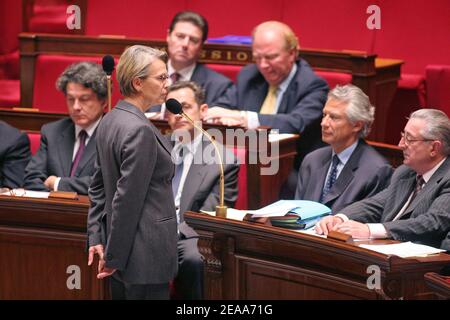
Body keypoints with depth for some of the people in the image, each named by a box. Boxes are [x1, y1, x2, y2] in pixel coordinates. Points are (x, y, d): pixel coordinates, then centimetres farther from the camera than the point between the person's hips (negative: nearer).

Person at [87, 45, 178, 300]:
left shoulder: (110, 121, 10)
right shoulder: (140, 130, -19)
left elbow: (98, 187, 13)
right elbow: (128, 199, -20)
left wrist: (96, 238, 12)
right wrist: (113, 257, -14)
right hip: (146, 259, -9)